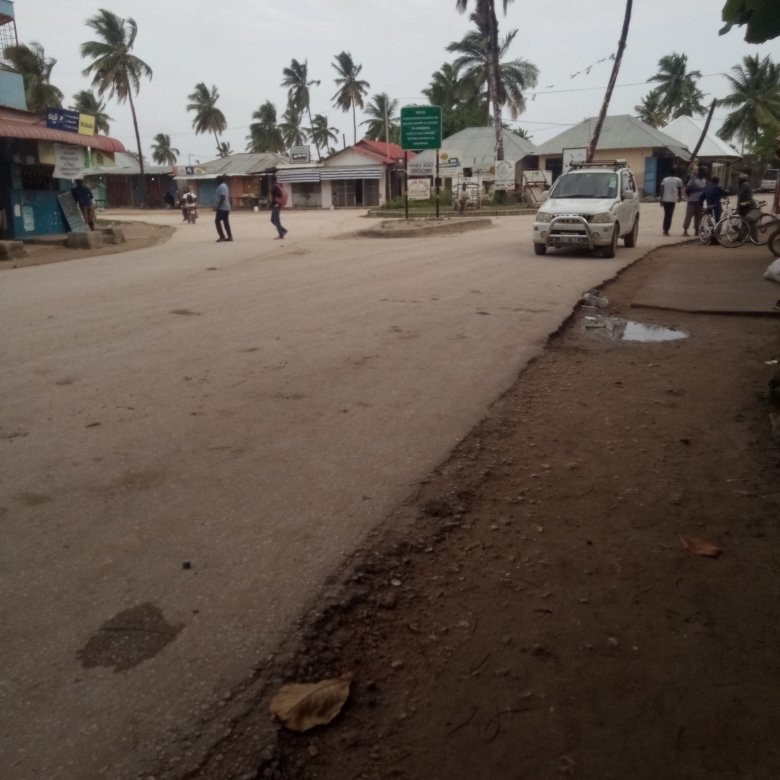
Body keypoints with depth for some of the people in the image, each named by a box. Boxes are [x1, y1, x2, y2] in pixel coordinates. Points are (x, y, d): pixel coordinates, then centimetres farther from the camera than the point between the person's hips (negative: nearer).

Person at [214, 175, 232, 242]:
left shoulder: (221, 186, -14)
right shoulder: (225, 186, 18)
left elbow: (222, 197, -23)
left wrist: (218, 206, -22)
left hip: (222, 207, -10)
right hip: (226, 207, 10)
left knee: (217, 221, -5)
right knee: (226, 222, 8)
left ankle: (222, 236, -7)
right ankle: (229, 236, 6)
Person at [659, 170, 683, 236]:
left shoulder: (664, 179, 7)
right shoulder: (678, 180, 2)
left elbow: (662, 190, 2)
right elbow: (680, 190, 7)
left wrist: (661, 199, 6)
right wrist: (680, 197, 24)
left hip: (665, 199, 3)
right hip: (672, 200, -3)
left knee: (666, 215, 15)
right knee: (669, 216, -1)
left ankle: (665, 230, 16)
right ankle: (666, 230, -7)